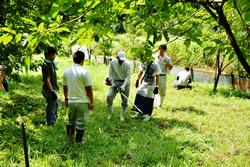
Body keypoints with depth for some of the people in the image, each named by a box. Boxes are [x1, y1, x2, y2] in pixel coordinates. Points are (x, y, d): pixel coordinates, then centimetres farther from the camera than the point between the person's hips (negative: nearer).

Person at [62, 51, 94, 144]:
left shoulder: (66, 71, 2)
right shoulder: (84, 72, -15)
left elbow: (65, 87, 10)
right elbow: (89, 88, -14)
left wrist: (66, 99, 21)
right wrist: (91, 102, -6)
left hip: (71, 101, 5)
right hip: (83, 101, -5)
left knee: (71, 120, 21)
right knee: (81, 122, 6)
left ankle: (70, 137, 33)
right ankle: (79, 141, 14)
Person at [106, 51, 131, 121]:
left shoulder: (127, 64, -10)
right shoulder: (112, 63, -5)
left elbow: (128, 77, -12)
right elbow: (110, 74, 0)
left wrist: (123, 86, -23)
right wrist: (112, 83, -12)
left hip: (125, 82, -1)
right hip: (115, 82, 1)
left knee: (124, 100, 1)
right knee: (109, 96, -16)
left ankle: (122, 115, 18)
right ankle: (110, 113, 2)